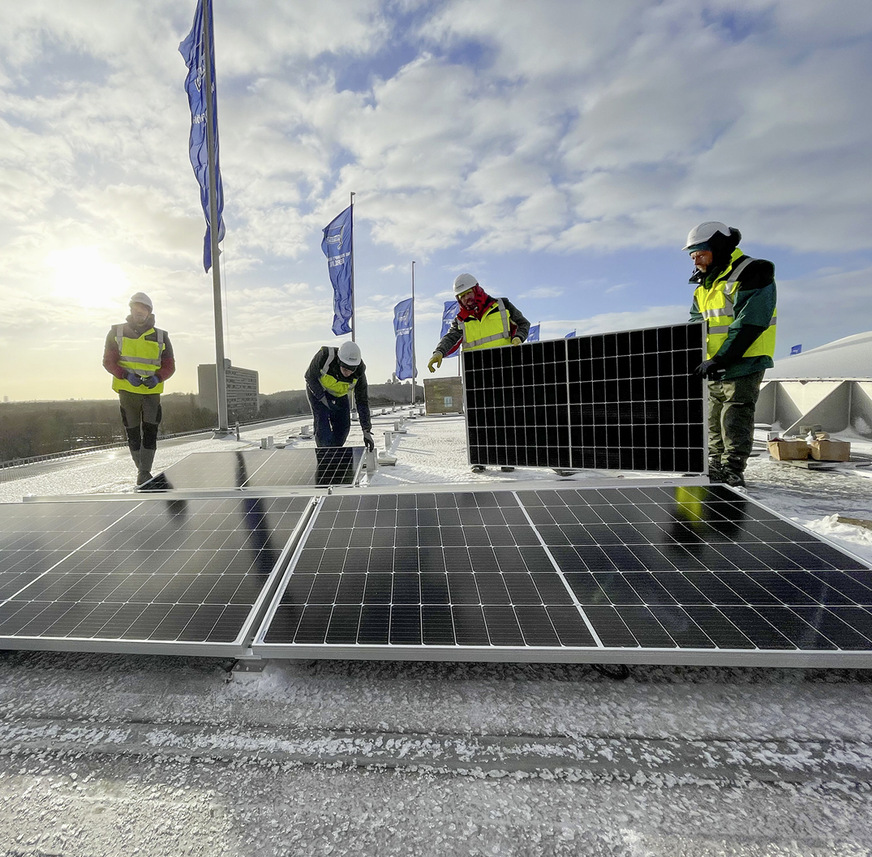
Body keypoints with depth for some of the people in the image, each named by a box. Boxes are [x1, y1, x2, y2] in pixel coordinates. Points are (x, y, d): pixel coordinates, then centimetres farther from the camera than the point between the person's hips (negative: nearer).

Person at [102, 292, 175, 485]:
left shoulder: (160, 337, 6)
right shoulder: (116, 333, 6)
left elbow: (169, 366, 6)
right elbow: (108, 361, 2)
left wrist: (157, 378, -15)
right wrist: (127, 375, -16)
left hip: (152, 391, -1)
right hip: (127, 391, 1)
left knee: (150, 431, -10)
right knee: (132, 433, 8)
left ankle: (145, 472, -7)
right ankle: (141, 469, 23)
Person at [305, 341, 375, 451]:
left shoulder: (359, 372, -29)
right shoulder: (324, 357, -37)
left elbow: (362, 401, -23)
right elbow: (310, 377, -19)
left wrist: (366, 431, -26)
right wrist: (324, 400, -25)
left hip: (339, 394, 3)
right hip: (317, 390, -3)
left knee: (343, 426, -2)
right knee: (322, 425, -16)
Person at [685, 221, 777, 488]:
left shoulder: (752, 274, -12)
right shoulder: (705, 284, 14)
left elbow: (749, 324, -21)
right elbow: (696, 323, 18)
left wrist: (719, 360, -25)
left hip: (744, 363, -8)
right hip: (715, 366, 8)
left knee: (735, 418, -6)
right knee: (713, 418, 11)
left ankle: (733, 471, 1)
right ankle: (716, 468, 21)